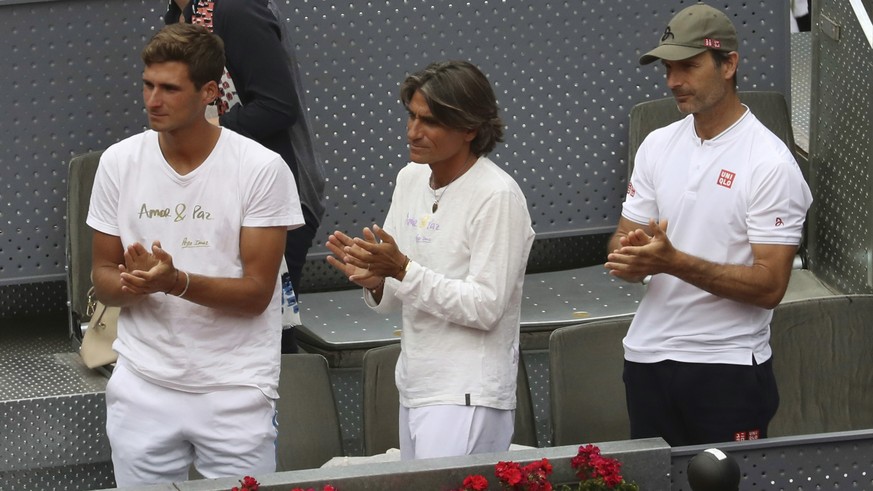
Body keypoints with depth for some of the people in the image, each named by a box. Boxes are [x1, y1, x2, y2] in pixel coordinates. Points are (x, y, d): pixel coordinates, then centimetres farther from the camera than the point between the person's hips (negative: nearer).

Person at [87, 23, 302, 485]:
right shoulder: (119, 162, 2)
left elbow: (257, 292, -10)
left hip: (234, 391, -3)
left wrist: (176, 282, -27)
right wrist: (132, 283, -17)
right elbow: (102, 275, 7)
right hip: (142, 388, 3)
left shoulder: (261, 169, -9)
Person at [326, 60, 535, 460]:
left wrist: (402, 270, -21)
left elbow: (485, 307, -17)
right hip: (416, 389, 8)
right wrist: (373, 279, -8)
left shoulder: (497, 196, -13)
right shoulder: (410, 178, 10)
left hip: (468, 397, -8)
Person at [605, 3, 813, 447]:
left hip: (727, 365, -5)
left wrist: (673, 262, -24)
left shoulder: (770, 163, -11)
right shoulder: (658, 146, 8)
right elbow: (624, 238, 11)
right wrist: (630, 255, -14)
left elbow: (769, 286, -16)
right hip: (648, 358, 5)